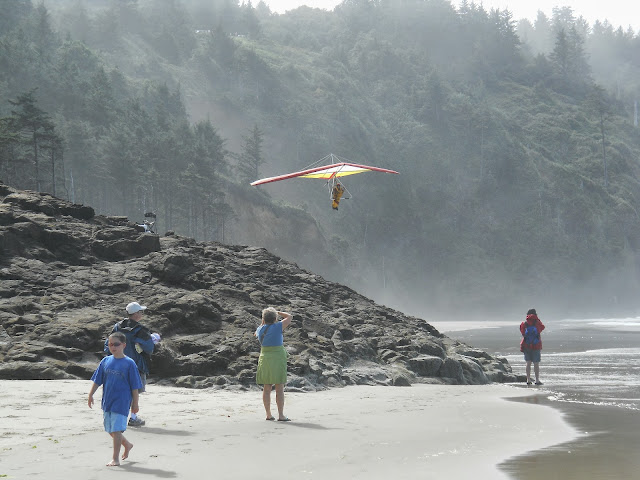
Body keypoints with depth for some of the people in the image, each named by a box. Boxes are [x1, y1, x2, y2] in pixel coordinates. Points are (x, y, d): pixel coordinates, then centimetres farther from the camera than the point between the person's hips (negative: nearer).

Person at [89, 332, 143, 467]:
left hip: (122, 401, -5)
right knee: (110, 430, 14)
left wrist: (135, 403, -3)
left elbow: (134, 386, -4)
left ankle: (115, 458, 1)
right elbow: (97, 380, 11)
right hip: (107, 400, 5)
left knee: (116, 429, -8)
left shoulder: (129, 363, -7)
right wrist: (91, 394, 1)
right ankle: (127, 445, 39)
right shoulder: (105, 361, 6)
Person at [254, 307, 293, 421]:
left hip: (264, 359, 5)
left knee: (266, 388, 8)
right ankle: (281, 415, -7)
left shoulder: (260, 329, 4)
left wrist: (262, 323, 27)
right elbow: (290, 316, 2)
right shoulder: (277, 327, -10)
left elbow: (256, 334, 29)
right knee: (280, 388, -4)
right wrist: (278, 312, 14)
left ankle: (268, 414, 11)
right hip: (278, 359, -5)